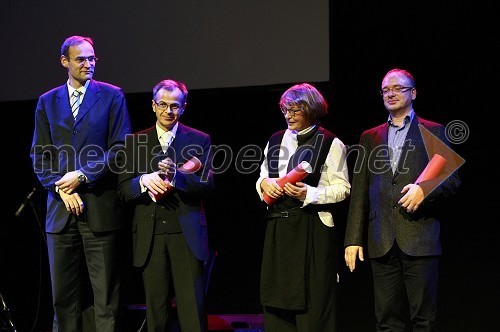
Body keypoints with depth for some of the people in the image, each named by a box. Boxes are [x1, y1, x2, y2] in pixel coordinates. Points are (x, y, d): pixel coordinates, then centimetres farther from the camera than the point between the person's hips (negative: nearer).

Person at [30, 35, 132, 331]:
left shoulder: (112, 96, 5)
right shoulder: (47, 102, 13)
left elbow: (121, 148, -2)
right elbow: (40, 155, 9)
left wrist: (83, 175, -11)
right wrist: (61, 189, -6)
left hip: (100, 207, -3)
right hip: (61, 209, 3)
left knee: (107, 297, -1)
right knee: (63, 295, 6)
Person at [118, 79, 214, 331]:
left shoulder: (199, 140, 6)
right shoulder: (136, 141, 11)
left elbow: (207, 185, -3)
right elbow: (123, 190, 6)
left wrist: (176, 175, -21)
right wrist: (143, 180, -16)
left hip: (186, 233, -2)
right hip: (150, 234, 2)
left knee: (193, 310, -5)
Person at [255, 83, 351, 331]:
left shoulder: (330, 143, -3)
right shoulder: (276, 140, 14)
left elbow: (342, 189, -5)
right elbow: (262, 177, 21)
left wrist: (308, 193, -18)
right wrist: (264, 183, -2)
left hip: (312, 228, -6)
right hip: (278, 227, 6)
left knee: (311, 300, -3)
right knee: (276, 300, 8)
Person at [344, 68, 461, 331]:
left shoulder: (433, 132, 10)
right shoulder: (370, 138, 18)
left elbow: (452, 178, 5)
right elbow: (360, 193, 13)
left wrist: (425, 189, -16)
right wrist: (353, 239, 5)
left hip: (419, 239, -3)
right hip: (382, 242, 3)